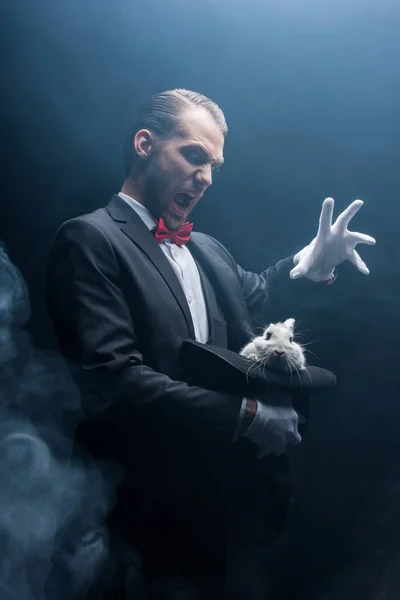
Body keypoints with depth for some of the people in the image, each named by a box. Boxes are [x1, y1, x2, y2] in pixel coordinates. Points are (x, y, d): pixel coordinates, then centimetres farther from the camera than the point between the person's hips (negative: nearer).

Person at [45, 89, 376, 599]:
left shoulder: (208, 250, 11)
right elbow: (114, 379, -21)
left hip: (246, 493, 7)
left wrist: (310, 263, 8)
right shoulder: (90, 238, -12)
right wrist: (245, 415, -20)